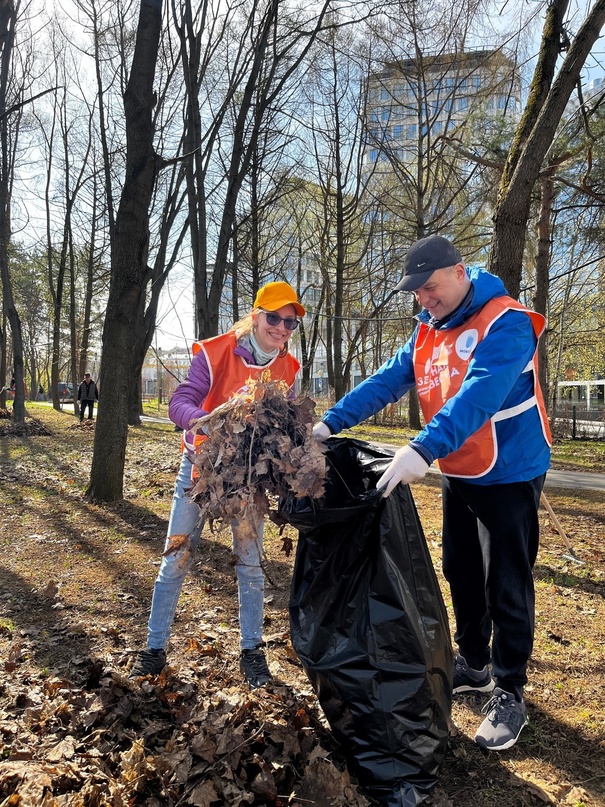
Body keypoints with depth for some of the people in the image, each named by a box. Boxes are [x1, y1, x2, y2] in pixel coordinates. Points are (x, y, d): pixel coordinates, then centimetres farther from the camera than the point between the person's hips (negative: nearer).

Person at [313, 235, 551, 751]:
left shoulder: (506, 323, -21)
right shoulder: (428, 331, 3)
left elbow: (479, 396, -36)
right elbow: (386, 381, -5)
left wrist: (423, 450, -49)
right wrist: (329, 423, -16)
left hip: (510, 474, -7)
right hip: (458, 475, 8)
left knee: (507, 587, 3)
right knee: (462, 574, 18)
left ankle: (509, 694, 21)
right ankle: (473, 666, 38)